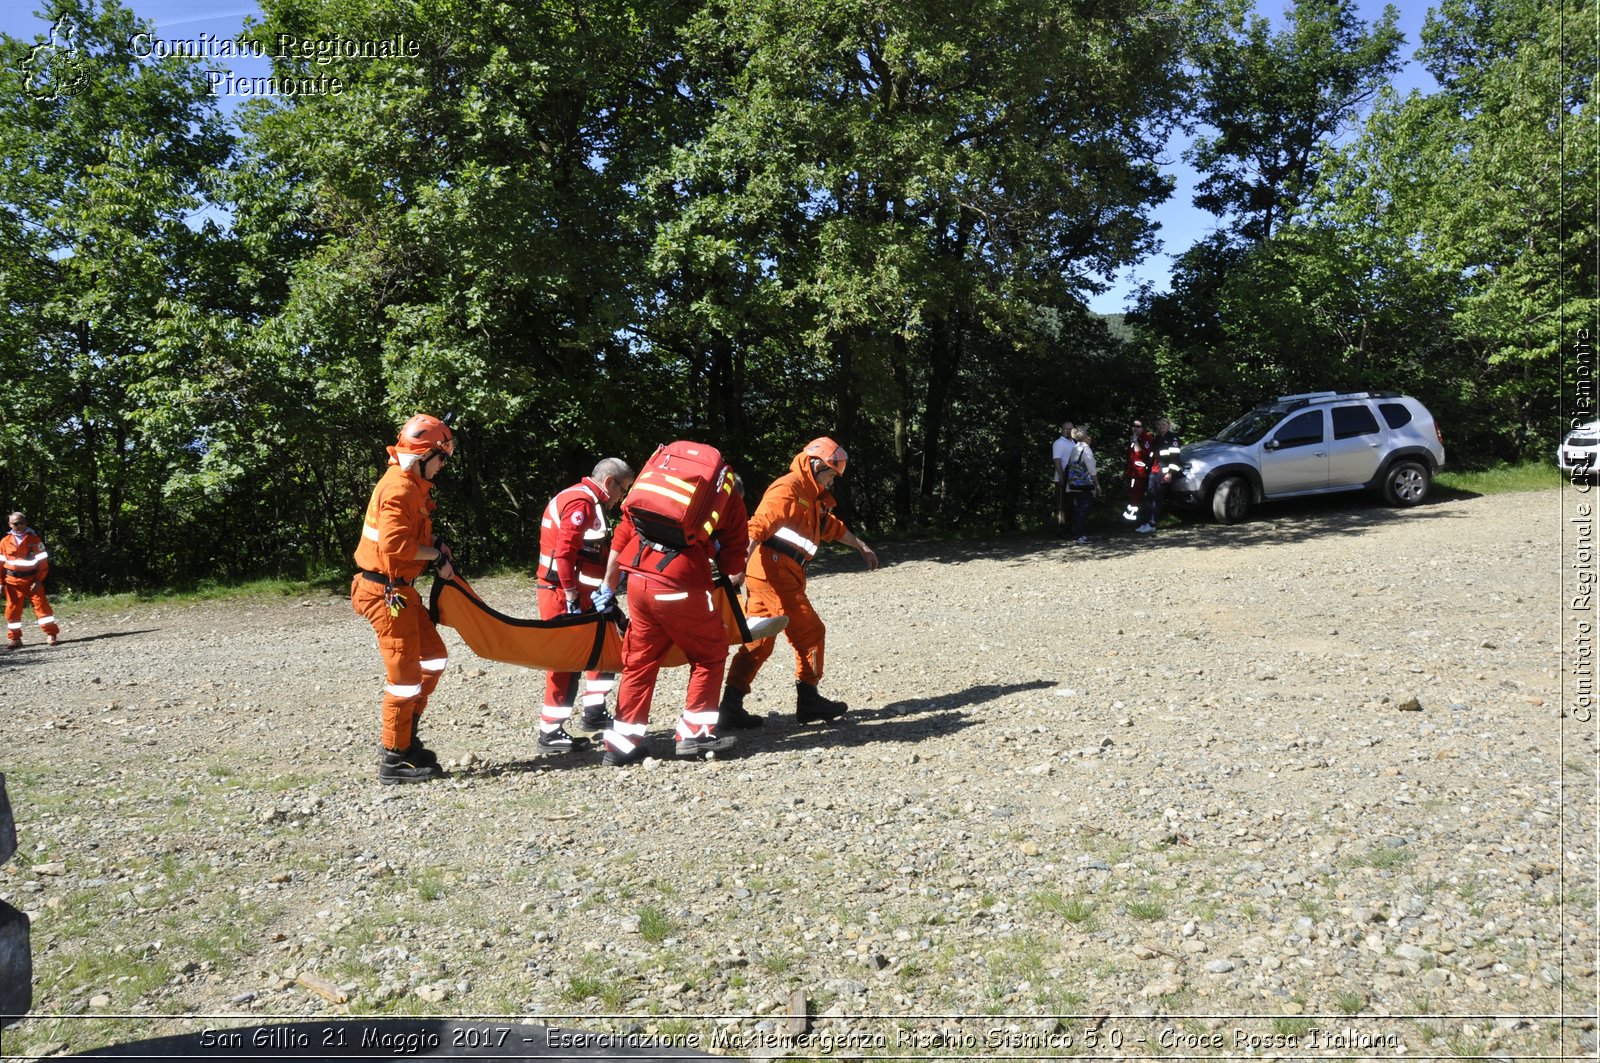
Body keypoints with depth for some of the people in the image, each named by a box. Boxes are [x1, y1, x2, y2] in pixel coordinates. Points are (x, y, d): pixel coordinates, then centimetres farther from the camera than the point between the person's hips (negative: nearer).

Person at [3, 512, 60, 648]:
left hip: (32, 579, -2)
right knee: (12, 608, 4)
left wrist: (39, 580, -8)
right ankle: (14, 638, 14)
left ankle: (51, 634, -4)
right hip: (13, 581, 2)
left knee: (41, 604, -8)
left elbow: (42, 561, -2)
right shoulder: (5, 542, 5)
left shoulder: (34, 539, -1)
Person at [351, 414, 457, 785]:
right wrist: (437, 555, -15)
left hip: (401, 590, 10)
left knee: (433, 657, 16)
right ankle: (395, 759, 7)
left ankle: (406, 738, 24)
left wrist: (435, 543, 4)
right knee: (405, 674, -3)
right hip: (385, 591, -10)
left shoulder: (412, 486, 14)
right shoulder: (399, 488, -18)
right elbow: (395, 545, -27)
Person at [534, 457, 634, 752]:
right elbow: (564, 553, -24)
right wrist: (572, 600, -22)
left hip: (579, 594, 11)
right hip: (563, 595, -11)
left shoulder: (588, 502, 18)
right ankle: (550, 733, -1)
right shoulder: (582, 503, -15)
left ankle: (594, 712, 25)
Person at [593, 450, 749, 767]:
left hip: (638, 580, 5)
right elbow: (734, 563, 14)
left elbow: (623, 533, 18)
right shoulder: (730, 500, 13)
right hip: (680, 586, -5)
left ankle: (621, 743, 21)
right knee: (711, 654, 16)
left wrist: (607, 586, 23)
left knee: (639, 660, 18)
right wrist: (735, 576, 38)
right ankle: (694, 732, 18)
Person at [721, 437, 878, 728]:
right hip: (774, 572, -10)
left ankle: (731, 706, 4)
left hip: (766, 574, 10)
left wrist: (861, 546, 48)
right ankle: (808, 701, 11)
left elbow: (832, 527, 40)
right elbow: (759, 524, -21)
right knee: (810, 633, 1)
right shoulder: (788, 487, -8)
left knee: (758, 640, 7)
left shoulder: (812, 497, 24)